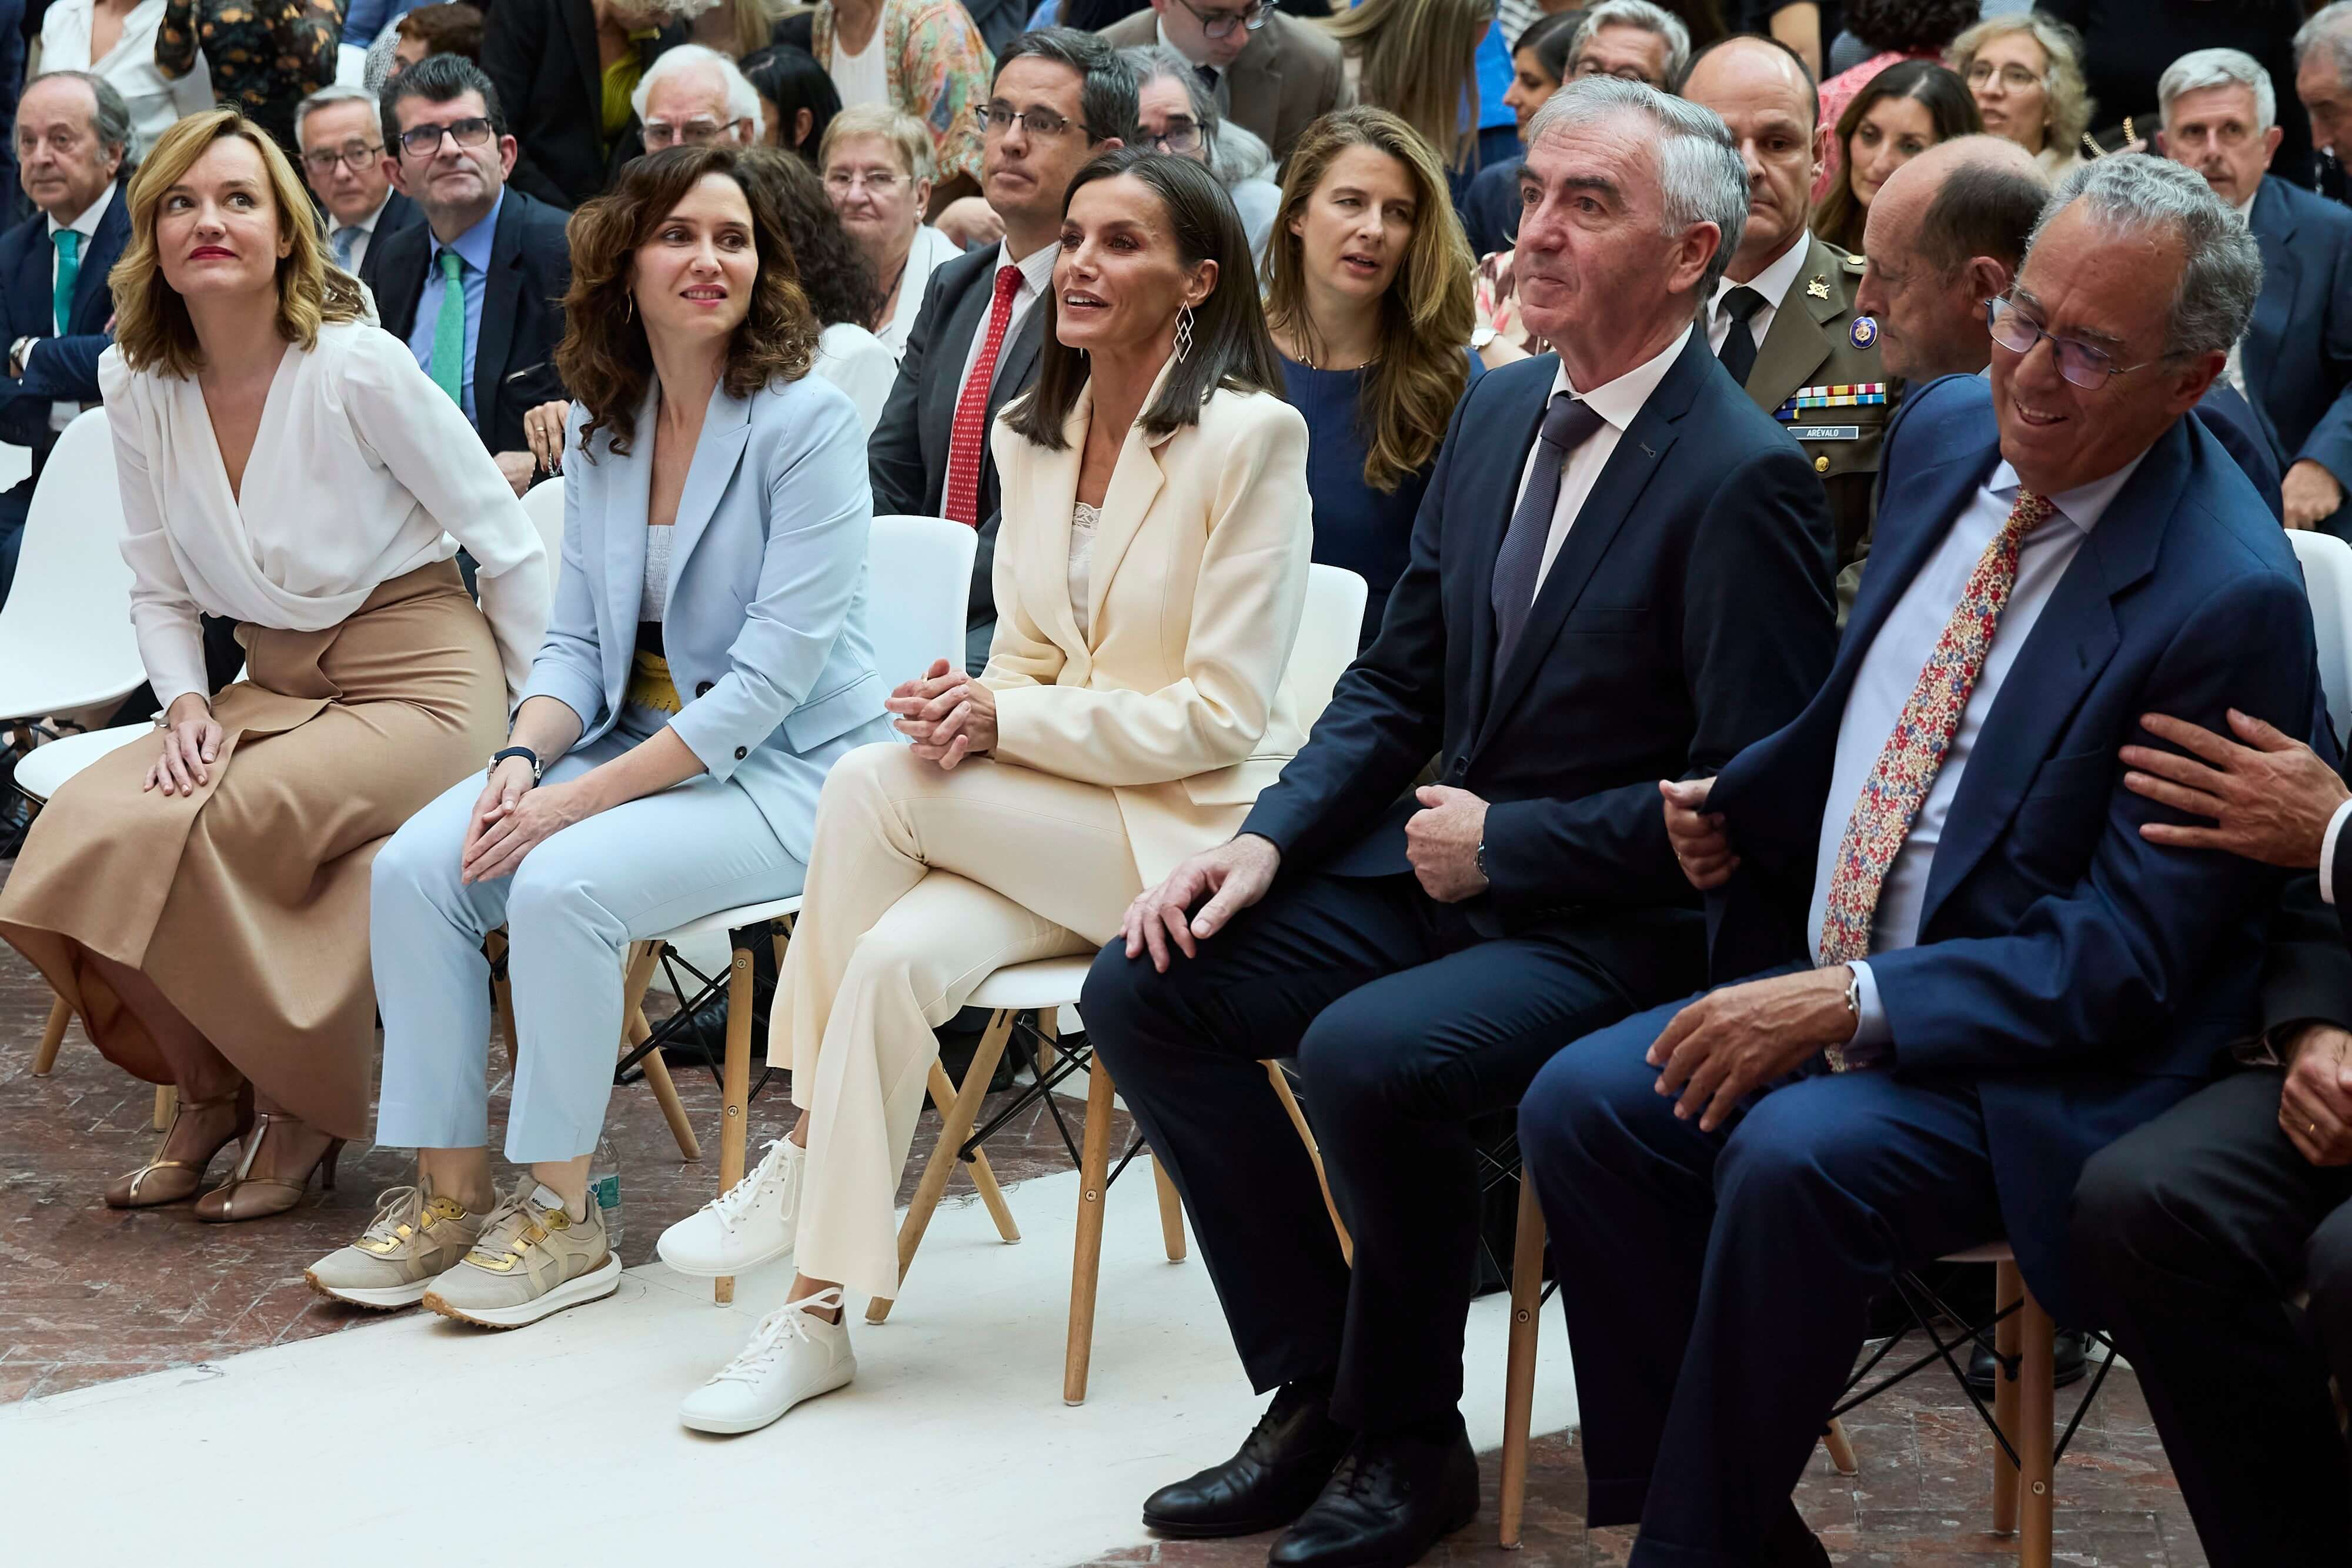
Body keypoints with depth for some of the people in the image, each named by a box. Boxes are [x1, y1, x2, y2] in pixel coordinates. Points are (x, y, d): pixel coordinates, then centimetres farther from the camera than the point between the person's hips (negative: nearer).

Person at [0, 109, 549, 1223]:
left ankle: (304, 1108, -5)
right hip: (275, 684, 5)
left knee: (213, 829, -29)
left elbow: (508, 547, -8)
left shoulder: (357, 368, -15)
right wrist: (185, 703, -8)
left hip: (417, 680, -5)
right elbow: (159, 589, 11)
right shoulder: (139, 386, 1)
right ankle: (209, 1090, 3)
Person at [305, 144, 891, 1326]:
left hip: (789, 771, -7)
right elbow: (577, 638, 11)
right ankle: (449, 1194, -8)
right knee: (415, 866, -16)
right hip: (637, 743, 7)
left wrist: (579, 797, -22)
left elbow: (773, 674, -19)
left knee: (561, 883, -30)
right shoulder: (603, 426, 8)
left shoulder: (805, 422, -14)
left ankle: (560, 1219, -15)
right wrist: (522, 760, -11)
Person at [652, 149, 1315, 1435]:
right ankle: (820, 1309, -23)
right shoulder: (1033, 435, 11)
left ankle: (805, 1158, -13)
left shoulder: (1251, 437, -11)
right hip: (1045, 831, 6)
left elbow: (1220, 715, -14)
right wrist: (968, 706, -9)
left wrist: (1009, 721, -19)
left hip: (1195, 825, -6)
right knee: (894, 956, -27)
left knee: (872, 787, -25)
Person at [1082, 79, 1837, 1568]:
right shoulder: (1497, 414, 8)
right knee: (1148, 988, -6)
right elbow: (1397, 679, 13)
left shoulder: (1745, 479, -16)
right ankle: (1315, 1393, 4)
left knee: (1365, 1053, -32)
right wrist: (1267, 841, -2)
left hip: (1619, 926, -8)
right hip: (1443, 859, 8)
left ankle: (1409, 1443, -7)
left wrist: (1506, 843, -15)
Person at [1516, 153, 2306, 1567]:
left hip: (2037, 1063, -8)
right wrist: (1744, 800, 7)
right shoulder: (1949, 432, 6)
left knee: (1796, 1159, -32)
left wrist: (1852, 1007, -24)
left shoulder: (2232, 599, -18)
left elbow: (2130, 955, -19)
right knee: (1581, 1106, -13)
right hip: (1831, 983, 8)